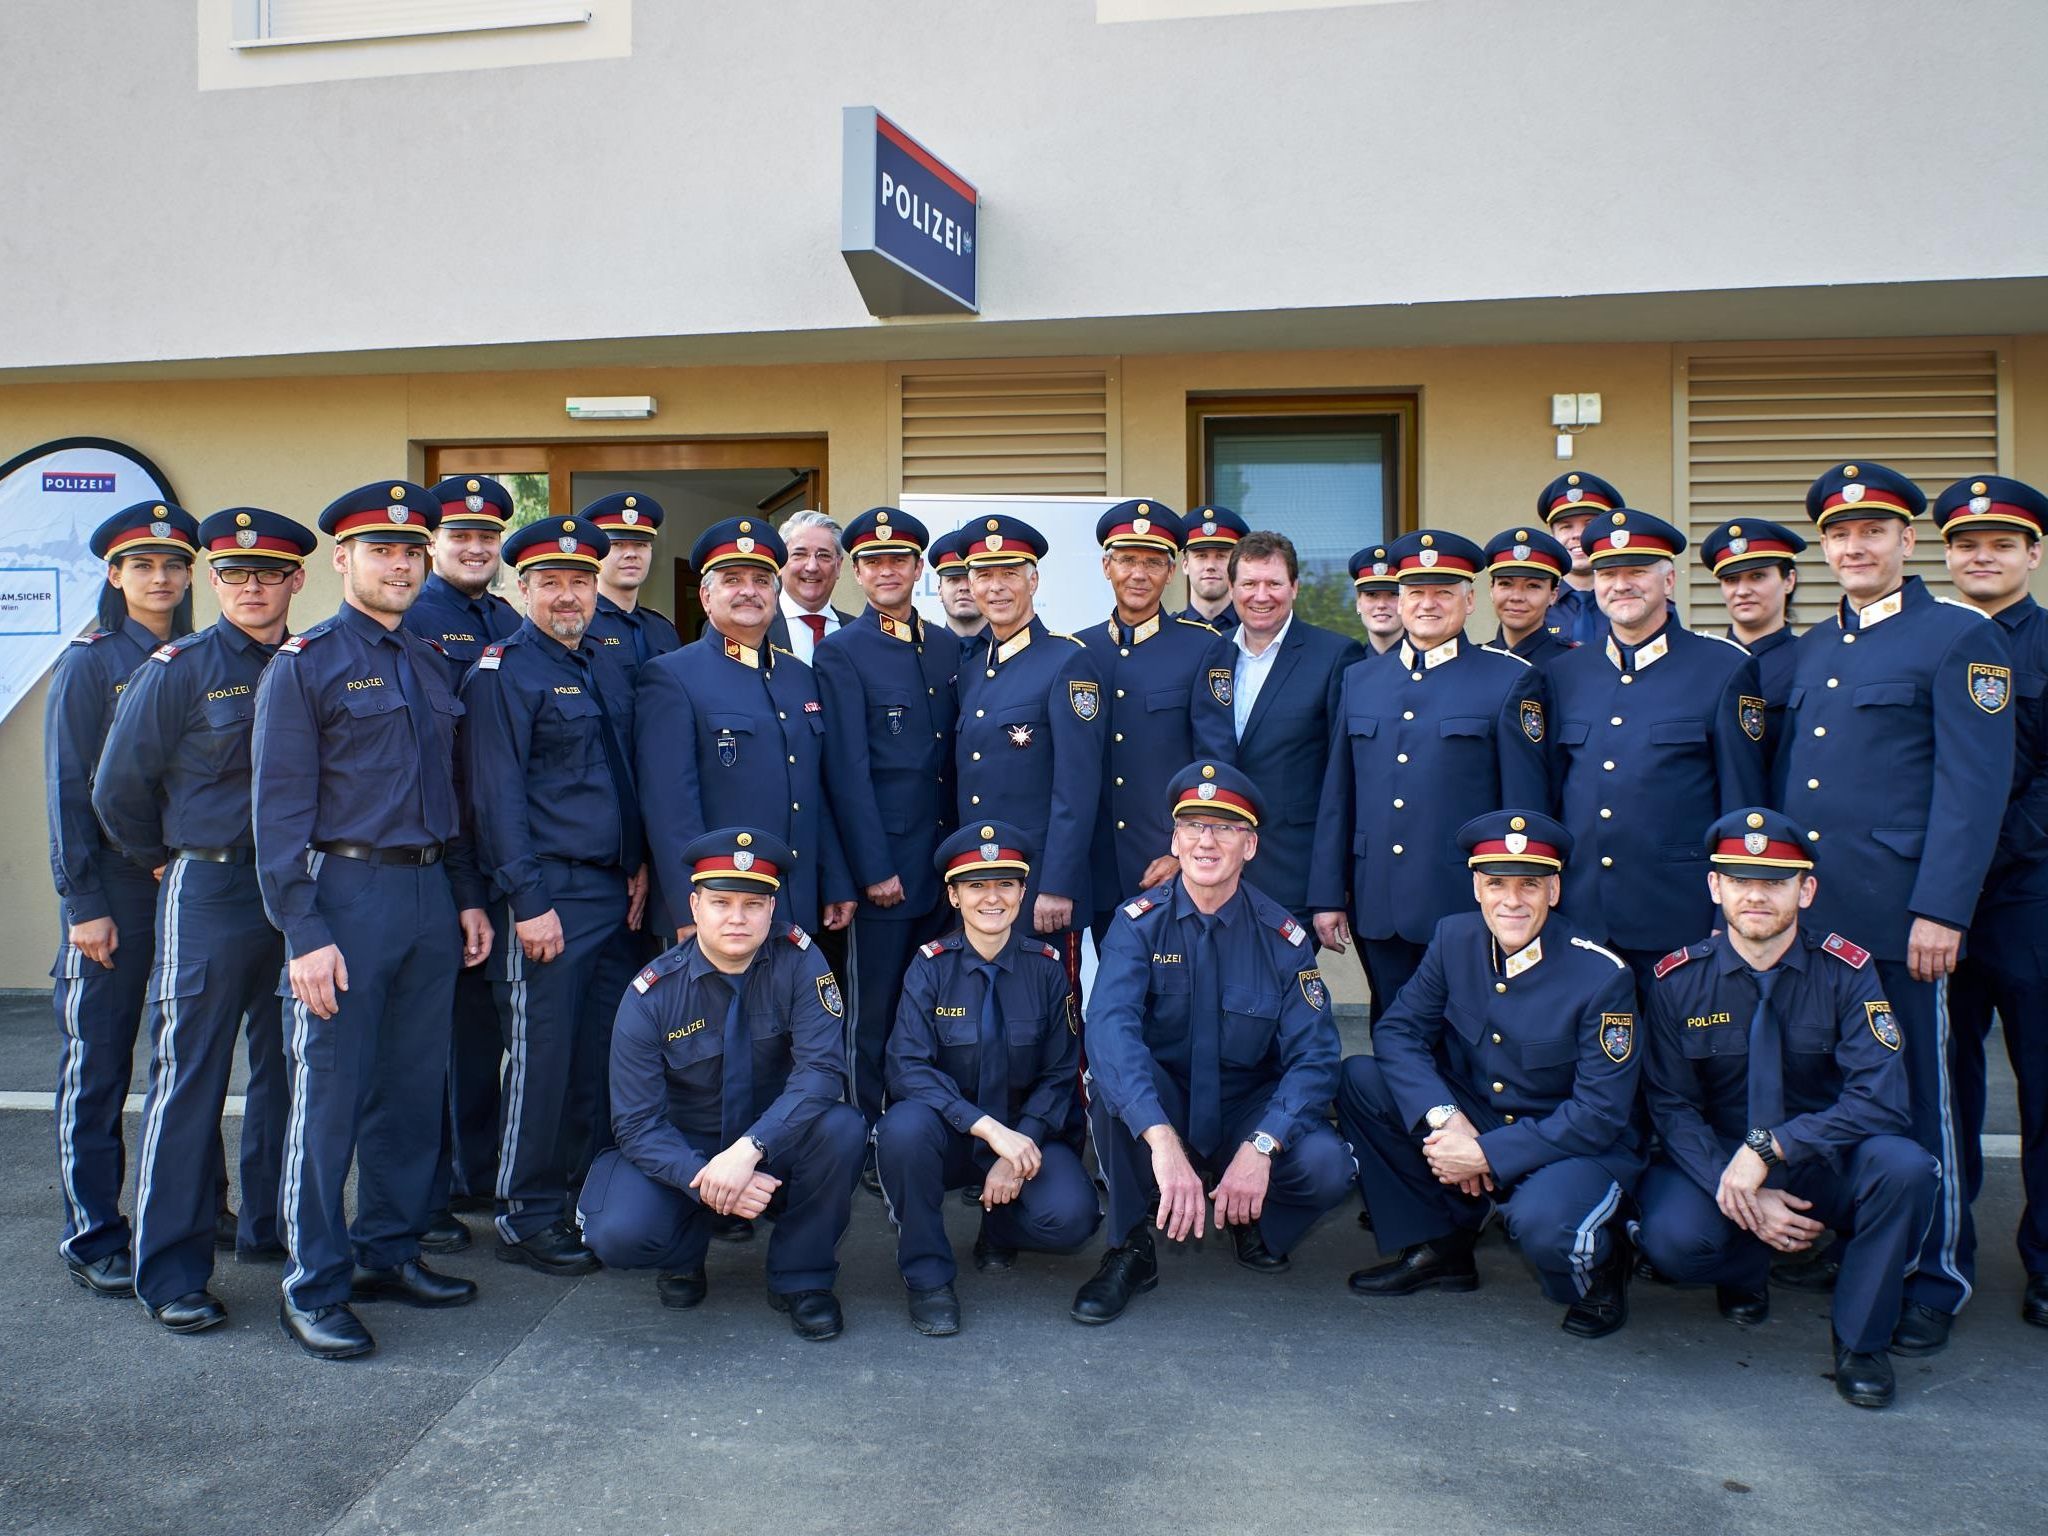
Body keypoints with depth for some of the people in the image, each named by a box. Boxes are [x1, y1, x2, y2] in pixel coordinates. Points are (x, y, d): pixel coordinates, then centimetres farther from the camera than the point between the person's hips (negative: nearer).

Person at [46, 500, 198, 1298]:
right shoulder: (88, 663, -3)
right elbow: (67, 790, -7)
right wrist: (84, 902, -11)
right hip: (114, 894, -4)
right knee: (97, 1067, 2)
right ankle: (93, 1238, 11)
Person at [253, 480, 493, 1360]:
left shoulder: (431, 666, 14)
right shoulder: (303, 665, -5)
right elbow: (279, 808, -9)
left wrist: (468, 895, 13)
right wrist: (304, 933, -15)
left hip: (431, 896, 6)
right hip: (347, 895, -6)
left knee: (415, 1088, 12)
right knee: (329, 1097, 0)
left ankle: (391, 1253, 25)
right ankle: (313, 1288, 10)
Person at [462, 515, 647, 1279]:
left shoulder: (599, 666, 16)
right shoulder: (502, 672, -7)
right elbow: (499, 797, -12)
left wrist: (639, 866, 10)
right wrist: (529, 902, -16)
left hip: (613, 893, 7)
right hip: (549, 895, -7)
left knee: (603, 1055, 10)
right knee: (542, 1061, 0)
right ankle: (526, 1219, 13)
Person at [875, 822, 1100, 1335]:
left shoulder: (1047, 967, -2)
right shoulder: (931, 965, -7)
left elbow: (1060, 1076, -2)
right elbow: (908, 1067, -18)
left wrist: (1018, 1151, -17)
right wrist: (989, 1128, -30)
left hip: (1028, 1133, 1)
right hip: (950, 1135, -1)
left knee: (1069, 1216, -28)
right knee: (904, 1128, -34)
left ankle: (1000, 1229, 10)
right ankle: (927, 1274, -11)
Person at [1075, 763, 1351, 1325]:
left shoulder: (1283, 937, -8)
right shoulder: (1140, 923, -13)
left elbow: (1313, 1057, -14)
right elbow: (1109, 1026, -31)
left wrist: (1260, 1147, -32)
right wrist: (1162, 1141, -46)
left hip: (1247, 1115, 1)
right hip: (1156, 1112, -1)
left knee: (1326, 1167, -28)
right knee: (1112, 1068, -32)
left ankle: (1255, 1221, 9)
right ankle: (1130, 1248, -15)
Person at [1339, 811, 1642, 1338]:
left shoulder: (1602, 977, -19)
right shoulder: (1455, 939, -6)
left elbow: (1600, 1113, -20)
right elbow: (1397, 1032, -7)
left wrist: (1487, 1155, -26)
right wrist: (1440, 1118, -25)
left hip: (1577, 1148, -5)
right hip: (1470, 1121, 5)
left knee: (1542, 1220, -37)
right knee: (1359, 1078, -13)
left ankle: (1600, 1266, 3)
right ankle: (1436, 1247, 2)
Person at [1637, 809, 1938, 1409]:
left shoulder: (1845, 970, -10)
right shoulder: (1677, 979, -7)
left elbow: (1880, 1100, -19)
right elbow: (1672, 1109, -7)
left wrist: (1766, 1148, -28)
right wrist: (1739, 1195, -22)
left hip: (1824, 1167, 0)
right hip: (1715, 1163, 0)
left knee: (1903, 1166, -32)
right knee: (1672, 1239, -31)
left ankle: (1860, 1340, -7)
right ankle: (1745, 1269, 10)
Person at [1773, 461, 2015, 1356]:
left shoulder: (1961, 638, -3)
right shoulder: (1811, 650, 16)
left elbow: (1974, 786, -10)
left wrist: (1941, 910, -16)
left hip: (1898, 915, -5)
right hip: (1804, 911, 6)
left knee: (1916, 1097, 4)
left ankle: (1934, 1281, 17)